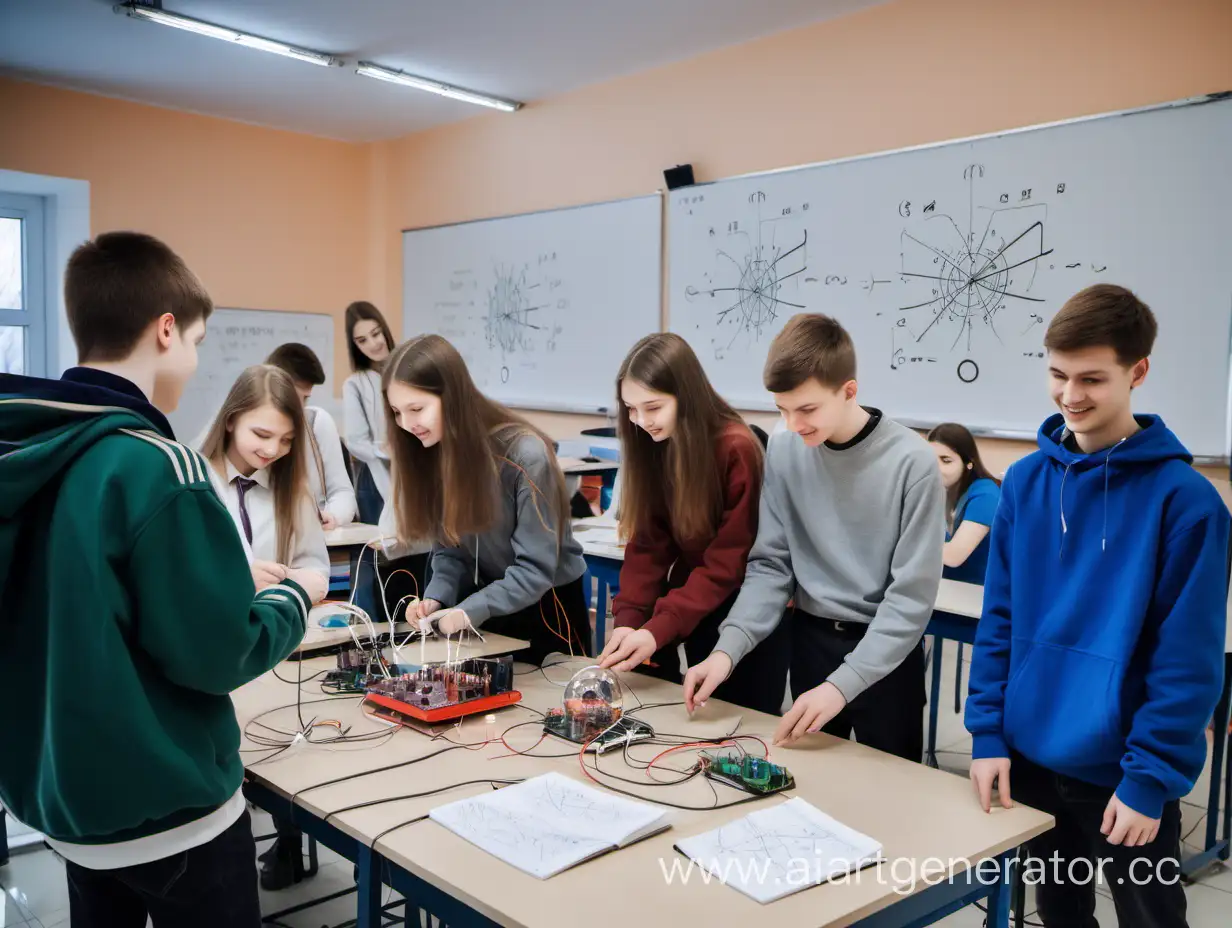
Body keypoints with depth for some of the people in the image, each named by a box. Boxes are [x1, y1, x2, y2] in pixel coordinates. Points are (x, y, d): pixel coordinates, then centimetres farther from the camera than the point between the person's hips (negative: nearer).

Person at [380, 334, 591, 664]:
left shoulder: (526, 455, -26)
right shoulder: (431, 453, -7)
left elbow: (536, 568, -25)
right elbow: (448, 548, -4)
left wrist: (471, 610, -33)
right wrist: (436, 598, -21)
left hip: (546, 607, -5)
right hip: (486, 604, 5)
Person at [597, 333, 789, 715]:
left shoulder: (737, 449, -24)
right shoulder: (651, 447, -6)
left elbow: (729, 561, -25)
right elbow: (647, 543, -6)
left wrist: (659, 630, -31)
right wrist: (627, 619, -19)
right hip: (695, 600, 5)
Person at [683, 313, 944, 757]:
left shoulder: (912, 462, -20)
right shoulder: (783, 448, -8)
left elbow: (912, 595, -18)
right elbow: (771, 563, -4)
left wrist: (842, 684, -24)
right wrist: (728, 648, -17)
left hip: (886, 651, -3)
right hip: (810, 638, 3)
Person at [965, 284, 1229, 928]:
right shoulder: (1024, 481, -1)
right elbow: (999, 618, 2)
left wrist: (1151, 778, -15)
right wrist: (988, 732, -2)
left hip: (1125, 778, -3)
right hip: (1030, 759, 4)